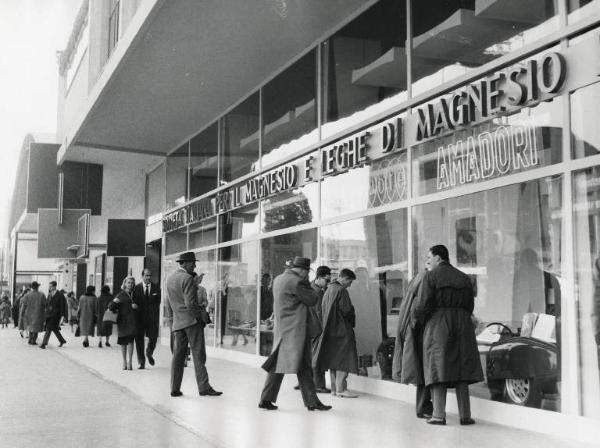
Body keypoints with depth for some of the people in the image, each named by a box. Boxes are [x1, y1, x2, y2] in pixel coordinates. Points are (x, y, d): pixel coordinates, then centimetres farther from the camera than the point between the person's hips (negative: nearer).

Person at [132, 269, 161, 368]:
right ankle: (141, 363, 10)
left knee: (153, 338, -4)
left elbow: (158, 303, 8)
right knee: (139, 340, 1)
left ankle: (149, 353, 28)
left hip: (152, 317, 0)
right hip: (139, 318, 0)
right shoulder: (136, 288, 5)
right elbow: (133, 302, 7)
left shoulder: (156, 288, 6)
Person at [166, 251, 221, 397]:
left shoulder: (170, 279, 12)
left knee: (178, 356, 9)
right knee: (198, 355, -4)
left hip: (178, 322, 8)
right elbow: (191, 304, -18)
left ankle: (175, 389, 10)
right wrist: (203, 313, -5)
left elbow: (168, 302, 18)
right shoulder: (187, 279, -14)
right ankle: (204, 387, -4)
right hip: (192, 320, -8)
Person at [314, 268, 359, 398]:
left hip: (330, 328, 9)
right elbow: (347, 310, -17)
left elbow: (324, 310, 17)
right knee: (344, 358, -5)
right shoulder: (341, 290, -15)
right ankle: (340, 388, -7)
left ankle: (334, 388, 14)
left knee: (333, 358, 11)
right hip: (342, 328, -9)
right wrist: (353, 318, 3)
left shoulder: (328, 290, 12)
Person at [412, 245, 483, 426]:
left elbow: (423, 304, -10)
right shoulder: (464, 278, 13)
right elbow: (470, 307, 11)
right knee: (461, 370, 7)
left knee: (438, 370, -2)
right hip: (462, 326, 4)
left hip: (438, 324, -4)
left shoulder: (431, 276, -3)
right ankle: (465, 415, 5)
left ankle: (439, 415, -7)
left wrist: (416, 318, 10)